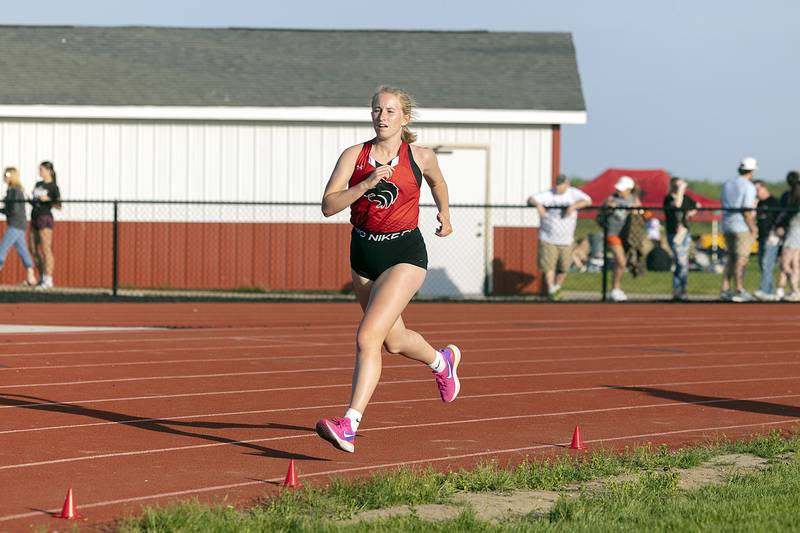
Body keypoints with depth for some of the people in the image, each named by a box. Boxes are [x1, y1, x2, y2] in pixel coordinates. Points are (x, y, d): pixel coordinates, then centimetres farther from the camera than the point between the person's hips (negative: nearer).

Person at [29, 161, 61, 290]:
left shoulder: (53, 187, -5)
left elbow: (59, 205, -8)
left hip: (45, 217, -8)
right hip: (35, 218, 8)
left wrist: (48, 199, -21)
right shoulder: (38, 185, 17)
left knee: (46, 250, -10)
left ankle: (48, 280, -10)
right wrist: (31, 201, 5)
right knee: (34, 250, 8)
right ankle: (42, 277, 17)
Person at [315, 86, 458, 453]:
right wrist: (366, 183, -23)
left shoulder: (420, 157, -4)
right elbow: (328, 206, -13)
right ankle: (443, 361, 54)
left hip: (405, 255, -4)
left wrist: (444, 214, 30)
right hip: (363, 254, 4)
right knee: (395, 341, 21)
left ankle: (349, 427, -25)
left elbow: (437, 181, 21)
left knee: (367, 338, -20)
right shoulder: (354, 156, -3)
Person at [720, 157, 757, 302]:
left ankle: (725, 290, 9)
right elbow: (747, 211, -17)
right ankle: (739, 291, -3)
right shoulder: (749, 187, -11)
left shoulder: (727, 184, 12)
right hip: (742, 227, -7)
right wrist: (753, 229, -12)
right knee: (741, 258, -3)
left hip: (726, 225, 7)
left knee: (731, 257, 14)